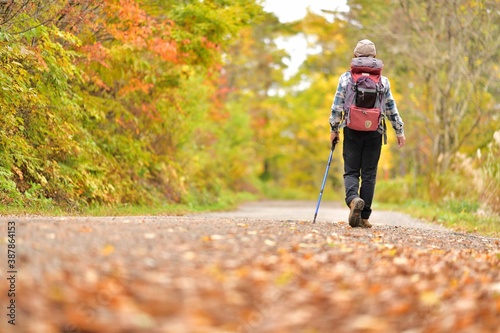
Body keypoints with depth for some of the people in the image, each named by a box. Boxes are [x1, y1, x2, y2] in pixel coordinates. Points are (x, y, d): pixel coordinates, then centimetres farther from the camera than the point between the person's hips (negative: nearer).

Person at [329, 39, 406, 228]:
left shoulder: (346, 78, -2)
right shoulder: (382, 81, 2)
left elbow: (337, 106, -2)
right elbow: (391, 109, 6)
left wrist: (333, 129, 9)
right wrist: (400, 132, 15)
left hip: (352, 130, -1)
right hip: (374, 132, 1)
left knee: (351, 171, 5)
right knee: (369, 174, 6)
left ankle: (353, 199, -26)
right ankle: (364, 217, 5)